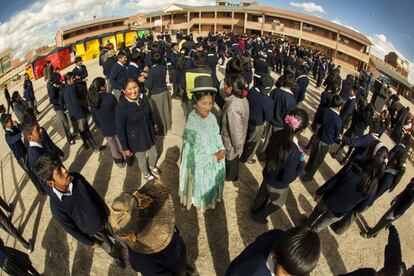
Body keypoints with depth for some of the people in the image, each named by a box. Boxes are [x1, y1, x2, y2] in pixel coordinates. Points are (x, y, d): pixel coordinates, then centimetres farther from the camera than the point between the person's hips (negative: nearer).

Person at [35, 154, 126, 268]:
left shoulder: (76, 177, -23)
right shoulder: (56, 206, -34)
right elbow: (70, 228, -17)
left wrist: (107, 211, 7)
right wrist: (90, 242, -5)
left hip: (104, 219, 3)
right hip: (93, 232, -2)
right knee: (110, 248, 25)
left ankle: (119, 250, 61)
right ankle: (118, 256, 59)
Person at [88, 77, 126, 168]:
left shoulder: (92, 100, -6)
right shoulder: (110, 96, -21)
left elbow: (94, 118, 3)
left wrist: (101, 128, 17)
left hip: (105, 130, 4)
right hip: (116, 127, -4)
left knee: (113, 148, 20)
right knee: (122, 147, 16)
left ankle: (120, 162, 37)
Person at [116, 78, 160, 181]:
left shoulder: (143, 98, -15)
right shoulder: (121, 107, -28)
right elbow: (120, 130, -20)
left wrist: (153, 125, 17)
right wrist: (125, 148, -14)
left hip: (149, 134, 4)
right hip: (136, 140, -4)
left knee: (154, 154, 26)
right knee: (142, 160, 21)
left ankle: (152, 167, 62)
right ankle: (146, 173, 56)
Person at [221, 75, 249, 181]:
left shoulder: (232, 107, -38)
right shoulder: (243, 98, -12)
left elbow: (235, 129, -30)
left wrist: (237, 147, -15)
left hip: (231, 141, -7)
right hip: (240, 137, 7)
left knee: (231, 158, 22)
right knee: (233, 158, 30)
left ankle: (230, 176, 50)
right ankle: (232, 174, 56)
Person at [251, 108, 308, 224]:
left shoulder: (277, 135, -21)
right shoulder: (294, 152, -40)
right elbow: (287, 179, -30)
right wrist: (301, 164, -20)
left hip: (267, 174, 6)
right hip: (278, 185, -5)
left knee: (263, 193, 35)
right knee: (278, 202, 29)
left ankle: (254, 209, 63)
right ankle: (258, 216, 51)